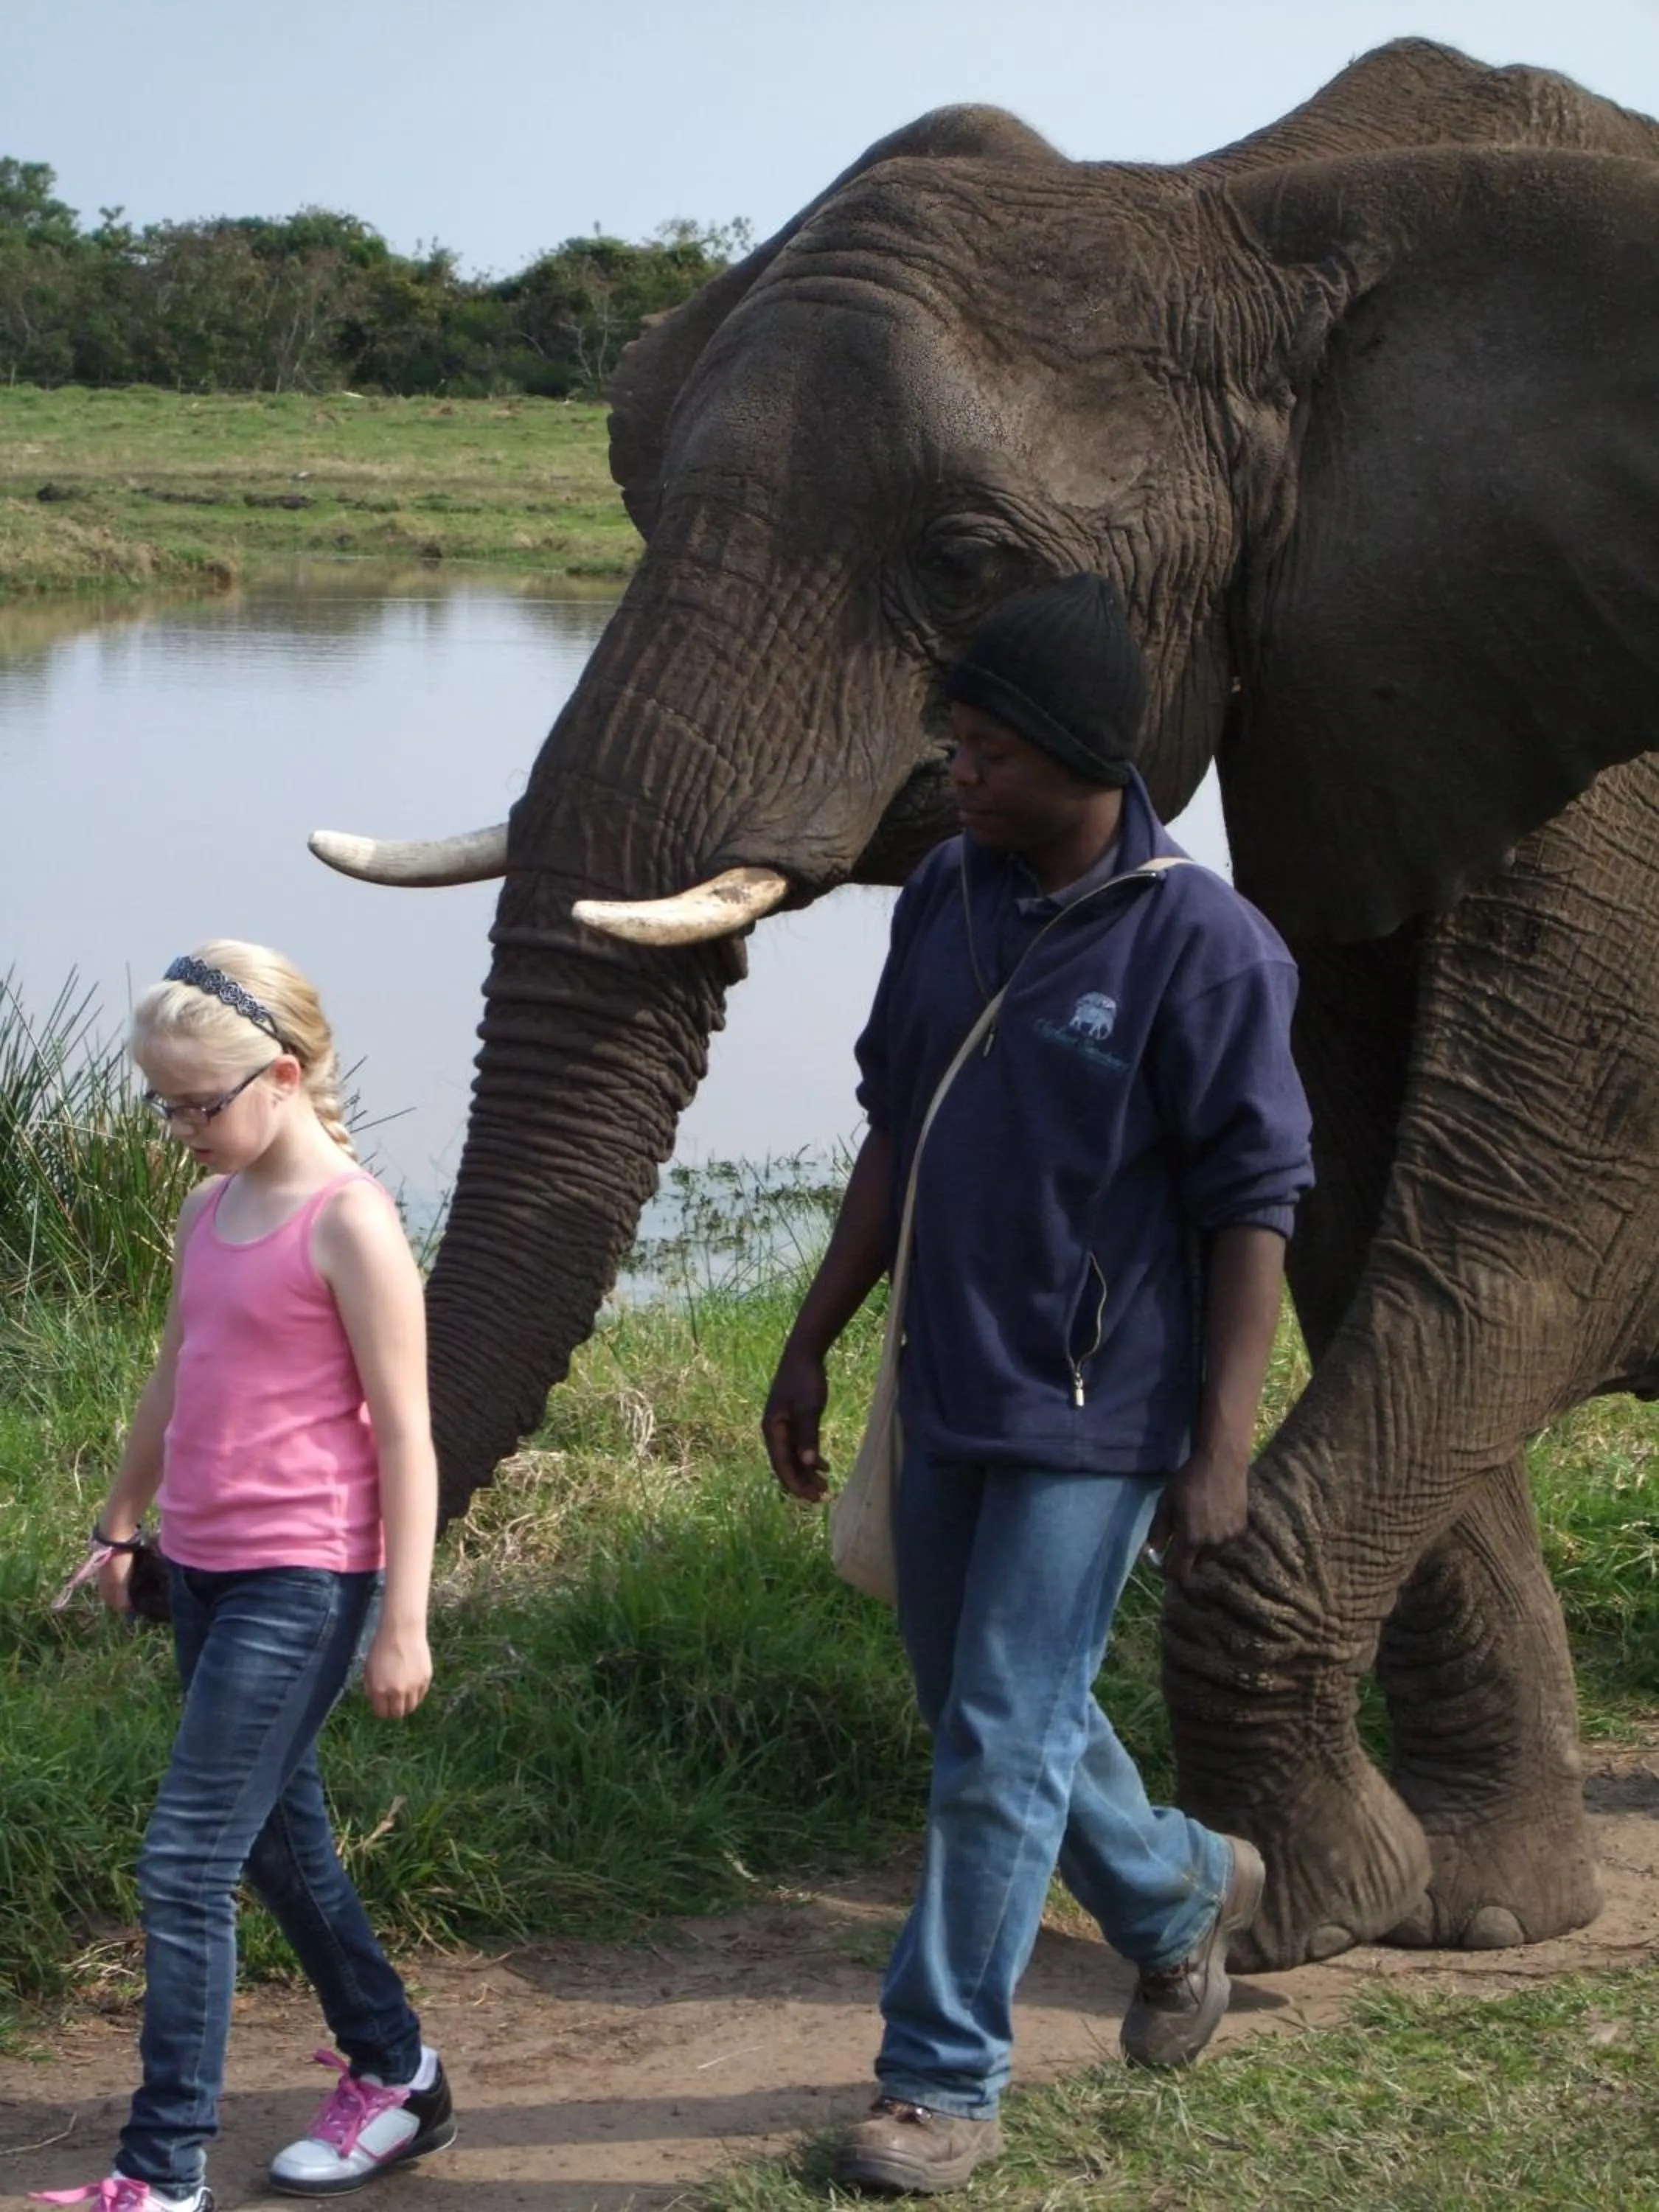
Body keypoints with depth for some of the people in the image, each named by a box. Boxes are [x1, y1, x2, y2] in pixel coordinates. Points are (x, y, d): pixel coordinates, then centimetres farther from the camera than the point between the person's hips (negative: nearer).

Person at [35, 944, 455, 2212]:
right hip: (205, 1569, 8)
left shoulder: (347, 1222, -14)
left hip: (303, 1581, -8)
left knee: (187, 1866, -10)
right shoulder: (209, 1210, 10)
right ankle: (394, 2077, 33)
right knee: (282, 1846, 17)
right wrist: (121, 1526, 28)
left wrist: (402, 1621, -15)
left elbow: (404, 1429, -14)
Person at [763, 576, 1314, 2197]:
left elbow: (1252, 1209, -14)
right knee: (981, 1720, 18)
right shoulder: (945, 899, 4)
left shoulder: (1202, 946, -16)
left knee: (1002, 1753, -4)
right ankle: (1181, 1894, 43)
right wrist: (812, 1343, 13)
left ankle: (944, 2081, 9)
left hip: (1094, 1423, -7)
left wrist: (1221, 1454, -16)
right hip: (948, 1397, 7)